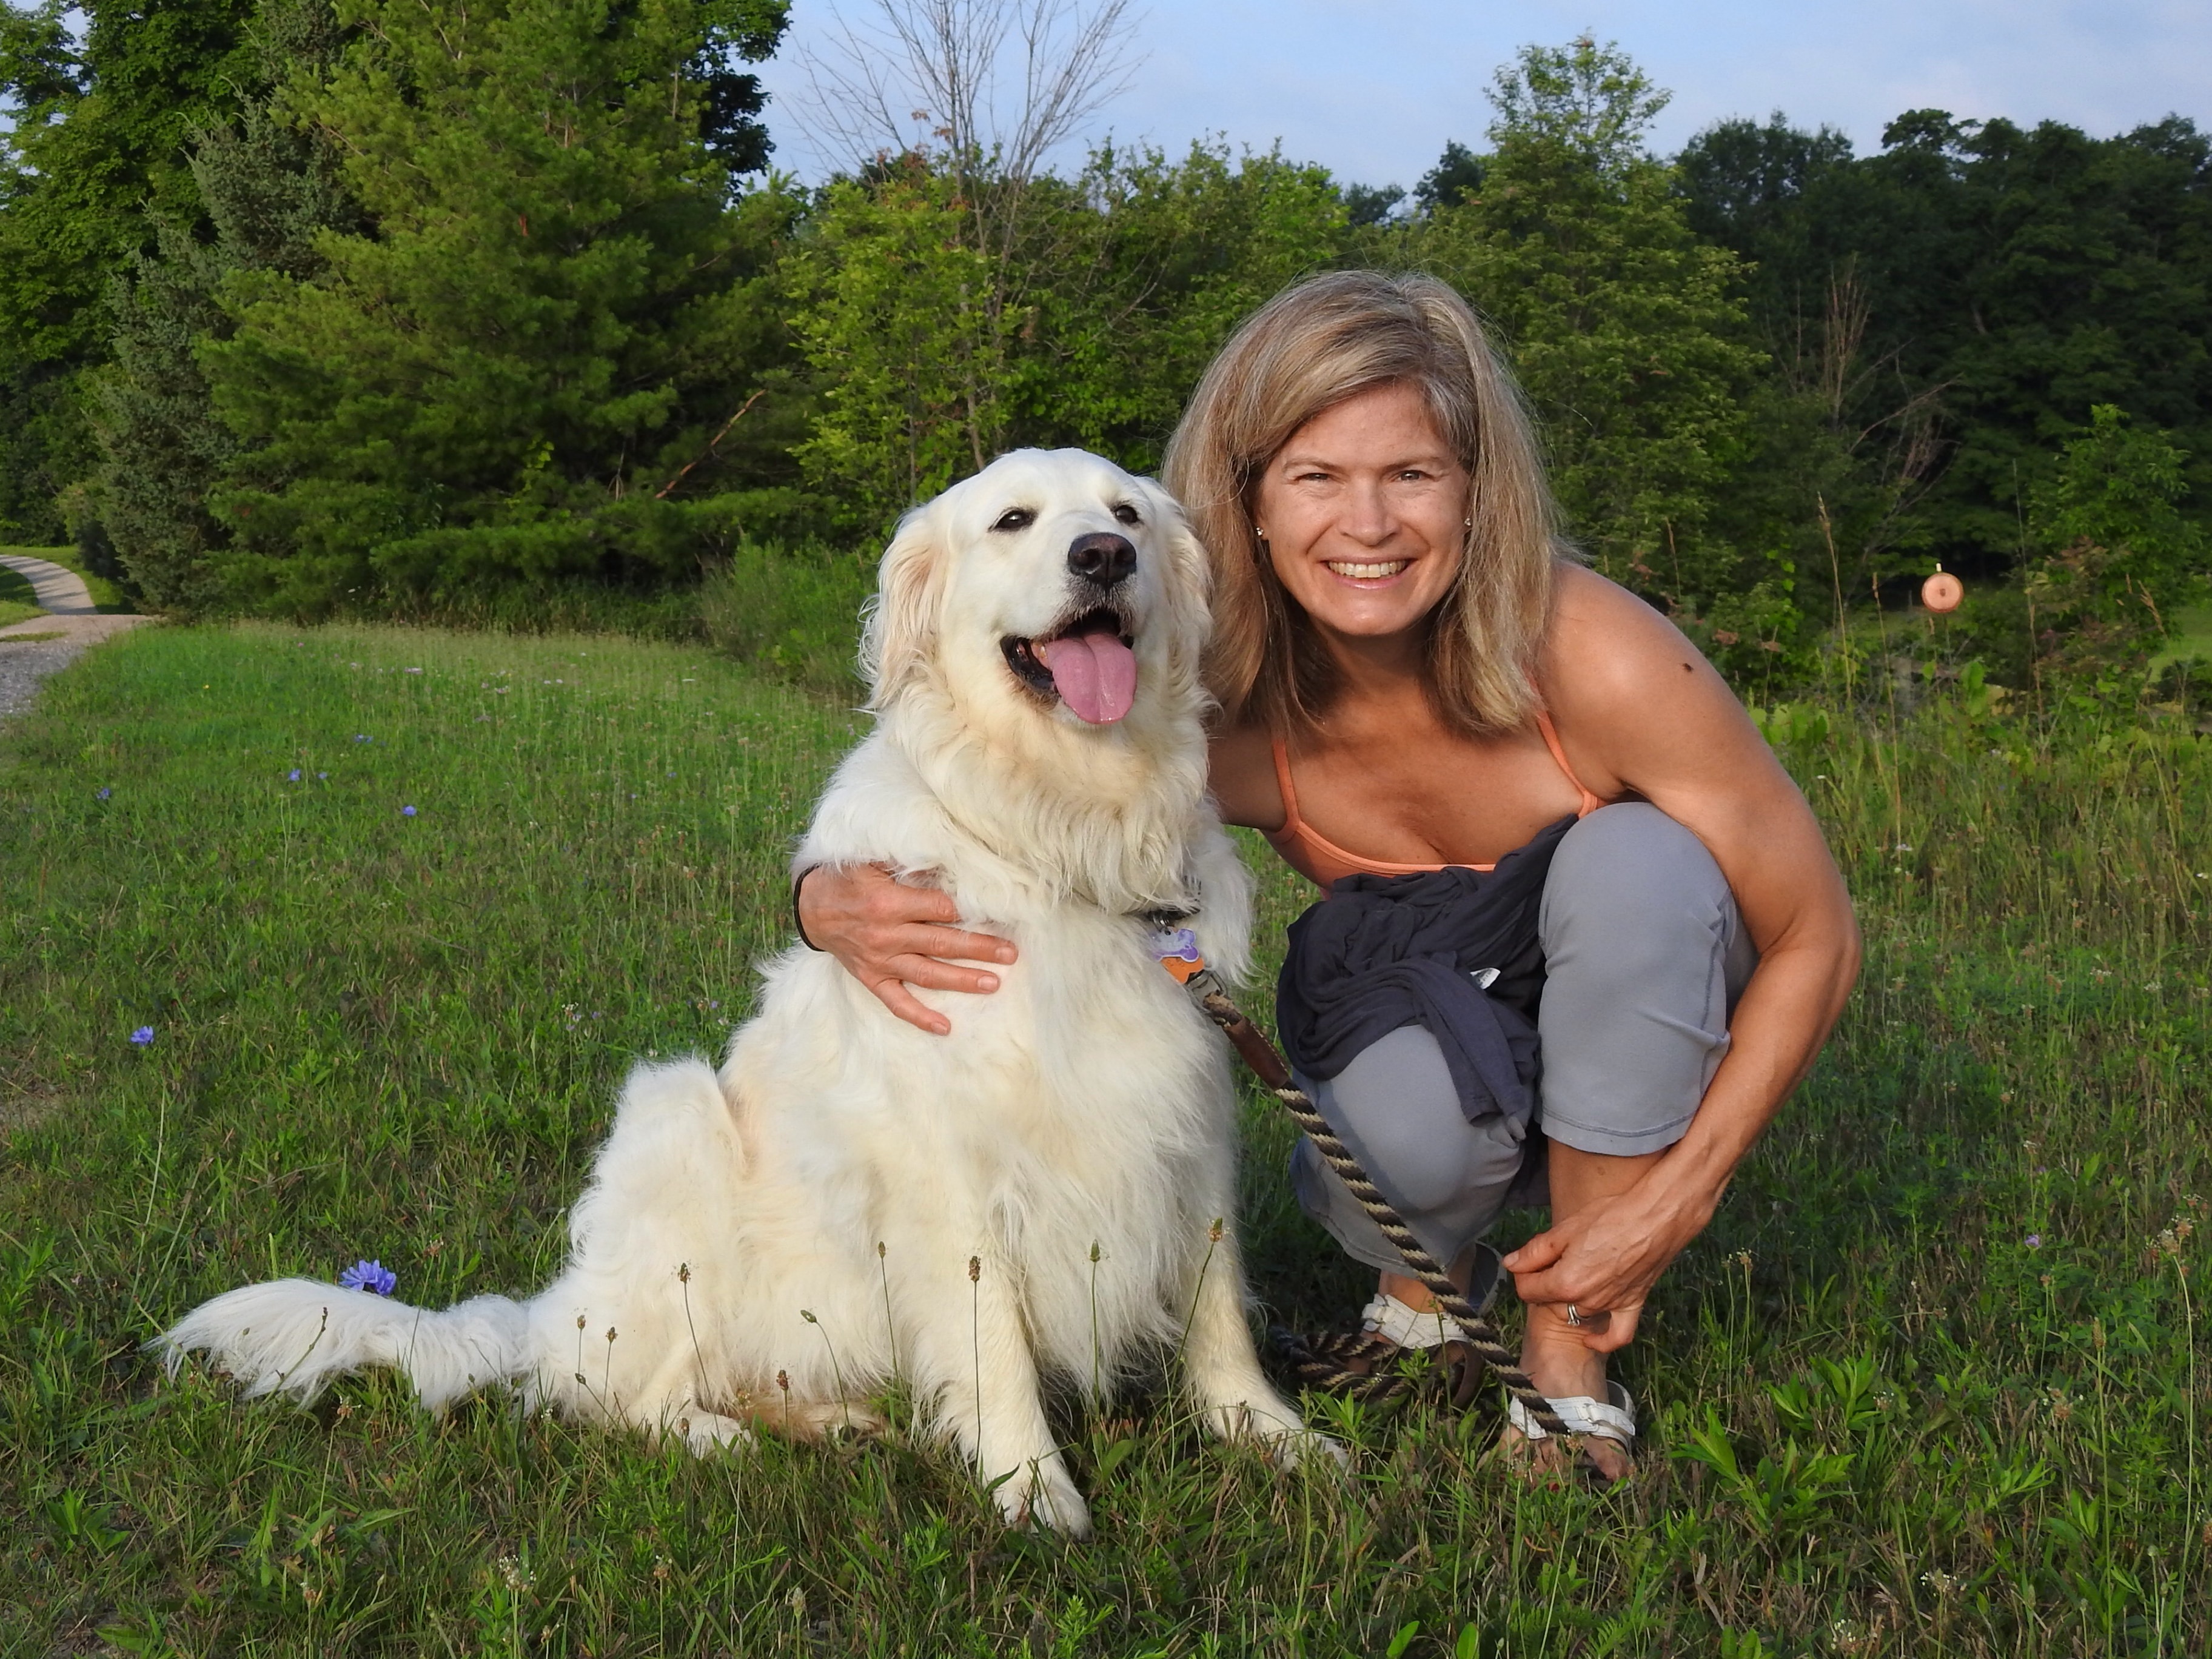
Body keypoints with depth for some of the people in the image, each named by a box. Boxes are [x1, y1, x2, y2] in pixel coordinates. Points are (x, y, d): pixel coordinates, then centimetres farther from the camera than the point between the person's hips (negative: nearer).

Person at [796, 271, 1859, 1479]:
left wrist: (1679, 1199, -27)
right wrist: (836, 903, -37)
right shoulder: (1223, 718, -24)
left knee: (1637, 855, -33)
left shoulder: (1602, 665, -30)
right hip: (1422, 1025, 0)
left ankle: (1572, 1341, -14)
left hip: (1625, 1033, 1)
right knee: (1396, 1122, -36)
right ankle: (1425, 1279, 3)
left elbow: (1814, 941, -19)